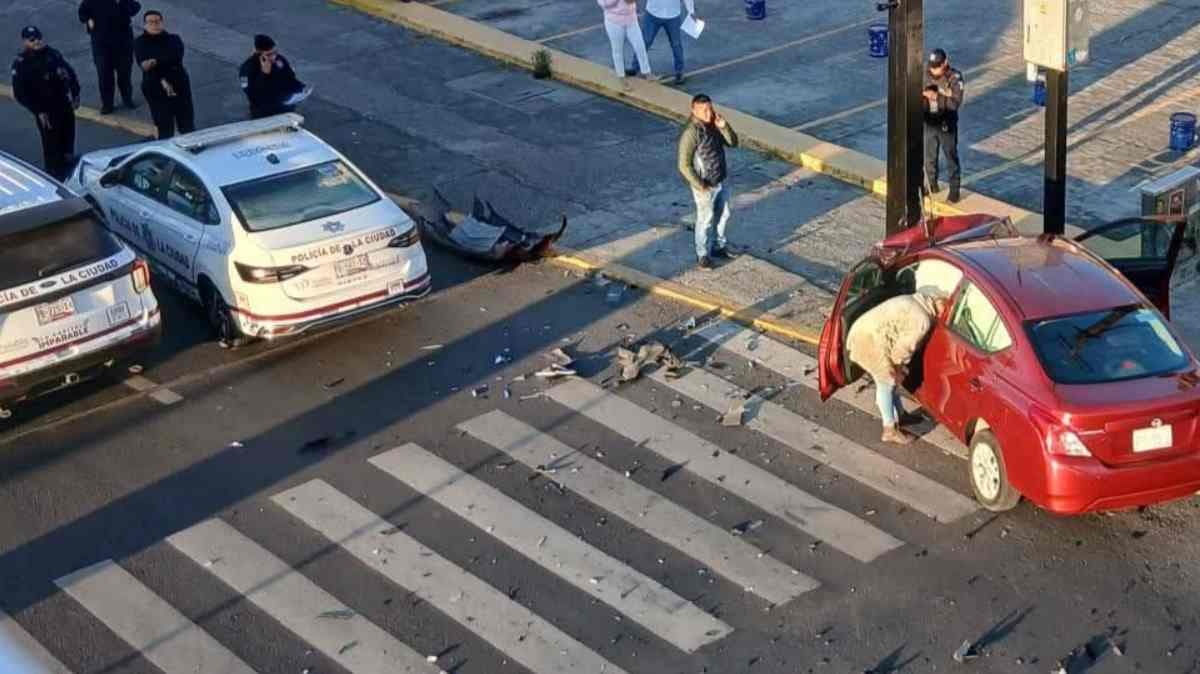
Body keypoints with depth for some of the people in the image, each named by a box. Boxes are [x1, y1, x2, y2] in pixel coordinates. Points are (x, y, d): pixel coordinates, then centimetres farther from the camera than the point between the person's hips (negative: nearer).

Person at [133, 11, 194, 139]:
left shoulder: (173, 39, 6)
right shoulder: (140, 43, 3)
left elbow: (176, 58, -14)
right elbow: (143, 64, -12)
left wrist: (155, 62, -28)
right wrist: (162, 81, -24)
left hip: (180, 87, 2)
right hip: (156, 91, -2)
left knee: (187, 127, 5)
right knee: (165, 130, -3)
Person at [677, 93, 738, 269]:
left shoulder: (714, 125, -3)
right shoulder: (690, 133, -26)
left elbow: (733, 143, 0)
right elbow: (684, 166, -23)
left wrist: (724, 126, -17)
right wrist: (701, 186, -19)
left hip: (721, 182, 7)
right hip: (705, 186, -7)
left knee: (723, 216, 21)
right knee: (706, 220, 10)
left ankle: (718, 246, 42)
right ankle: (703, 255, 28)